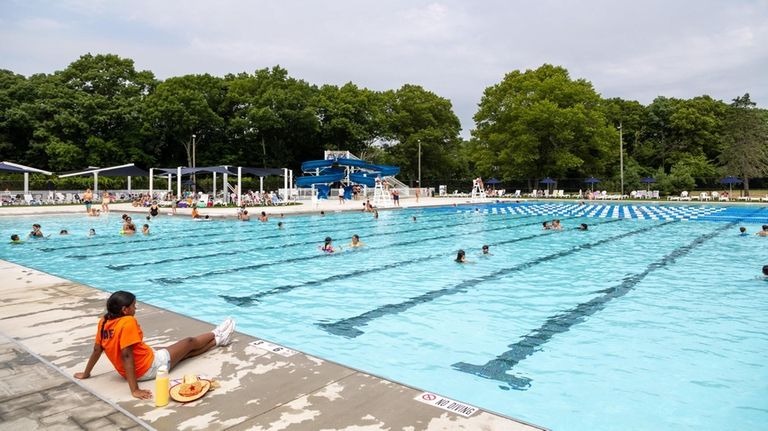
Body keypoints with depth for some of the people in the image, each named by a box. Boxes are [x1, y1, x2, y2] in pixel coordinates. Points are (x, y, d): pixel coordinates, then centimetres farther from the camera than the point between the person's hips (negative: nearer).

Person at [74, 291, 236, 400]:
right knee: (190, 342, 12)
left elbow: (97, 350, 2)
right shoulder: (128, 322, -29)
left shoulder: (104, 322, -4)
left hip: (135, 370, 9)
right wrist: (135, 390, -33)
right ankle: (216, 335, 39)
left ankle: (217, 341, 43)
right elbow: (126, 355, -33)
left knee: (185, 351, 25)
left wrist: (86, 374, 17)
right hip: (149, 368, -9)